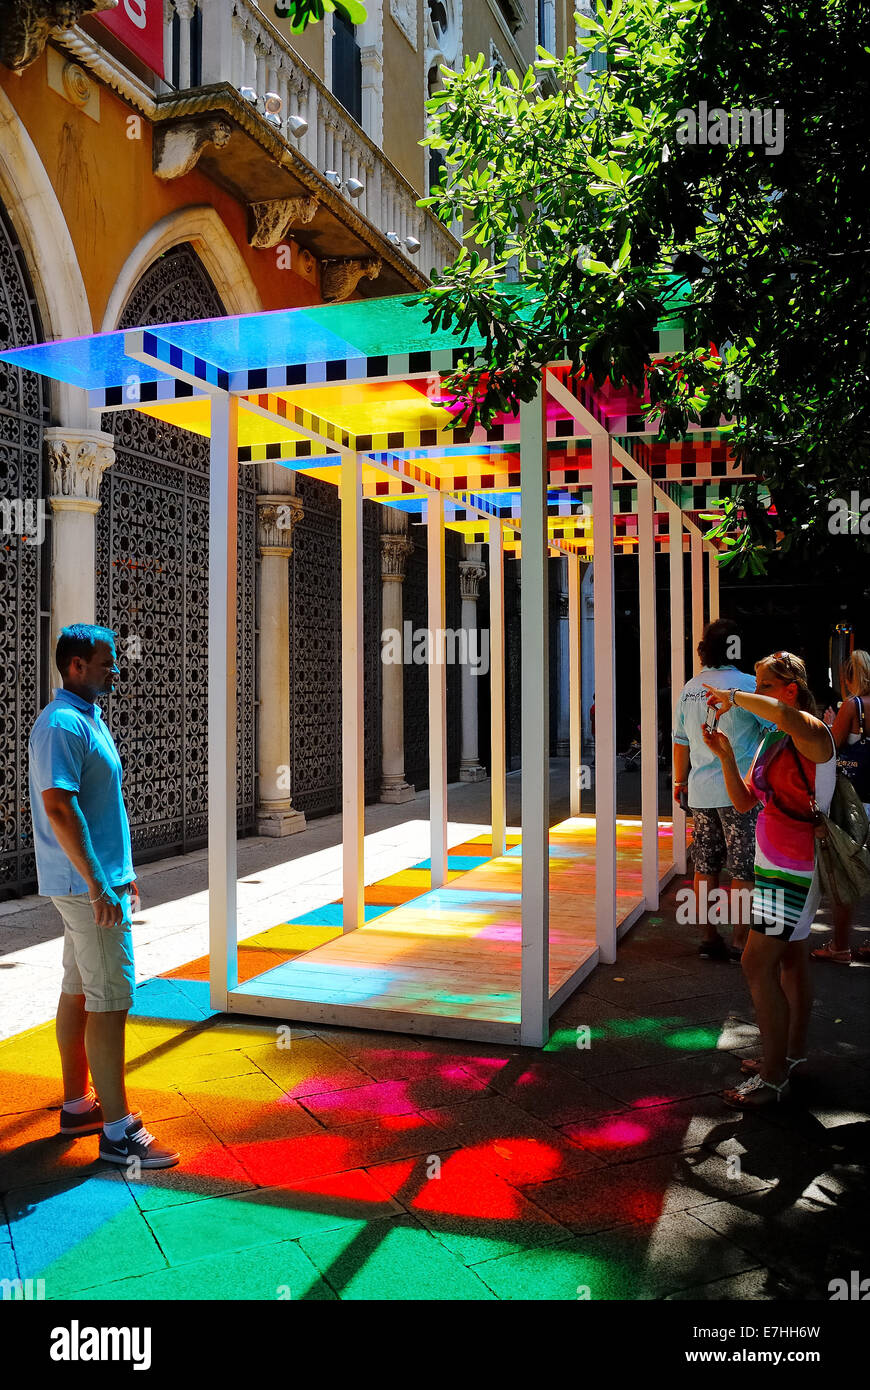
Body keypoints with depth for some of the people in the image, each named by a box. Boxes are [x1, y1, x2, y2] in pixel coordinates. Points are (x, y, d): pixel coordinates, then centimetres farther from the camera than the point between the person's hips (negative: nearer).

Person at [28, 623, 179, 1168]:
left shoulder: (89, 717, 15)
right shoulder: (63, 724, -17)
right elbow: (59, 807, -25)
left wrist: (124, 872, 23)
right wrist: (98, 886, -25)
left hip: (99, 879, 10)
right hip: (87, 884, -10)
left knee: (78, 991, 16)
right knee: (110, 1000, -7)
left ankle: (78, 1104, 27)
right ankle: (118, 1131, -1)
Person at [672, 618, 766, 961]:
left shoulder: (689, 689, 7)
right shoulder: (747, 685, -10)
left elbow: (680, 741, 14)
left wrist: (679, 781, 25)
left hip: (700, 793, 6)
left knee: (705, 868, 11)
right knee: (744, 872, 2)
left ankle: (708, 939, 18)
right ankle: (740, 942, 6)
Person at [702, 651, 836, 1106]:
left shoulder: (811, 732, -17)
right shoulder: (770, 741, 11)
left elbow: (782, 713, -42)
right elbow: (744, 801, 10)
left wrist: (733, 697, -27)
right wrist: (725, 757, -4)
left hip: (793, 866, -9)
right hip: (776, 863, 9)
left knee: (757, 965, -10)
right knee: (791, 959, 19)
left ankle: (772, 1076, -2)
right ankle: (793, 1051, 32)